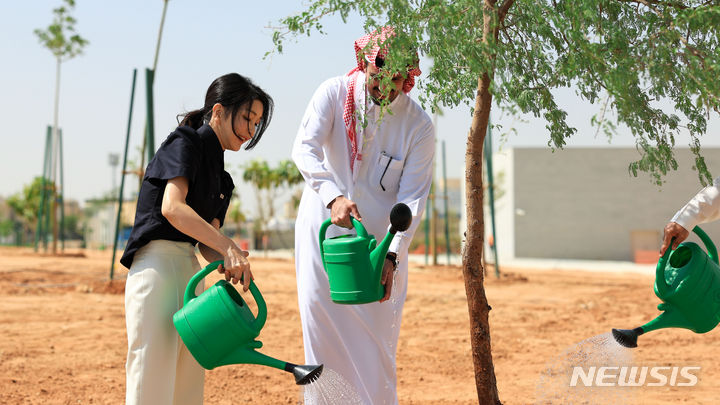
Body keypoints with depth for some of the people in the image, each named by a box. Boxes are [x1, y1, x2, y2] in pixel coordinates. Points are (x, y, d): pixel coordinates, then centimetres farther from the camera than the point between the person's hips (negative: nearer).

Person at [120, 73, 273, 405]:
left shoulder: (221, 179, 21)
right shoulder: (185, 143, -4)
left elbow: (206, 239, 11)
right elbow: (172, 207, -20)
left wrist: (227, 263, -11)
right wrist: (228, 247, -26)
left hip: (191, 271, 9)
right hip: (157, 264, -9)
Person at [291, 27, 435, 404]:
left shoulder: (419, 126, -9)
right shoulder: (334, 93, -8)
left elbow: (412, 196, -11)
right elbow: (304, 148, -20)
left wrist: (392, 255, -23)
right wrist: (333, 195, -38)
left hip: (379, 235, 0)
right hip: (322, 224, 1)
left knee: (376, 336, 0)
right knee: (319, 318, 0)